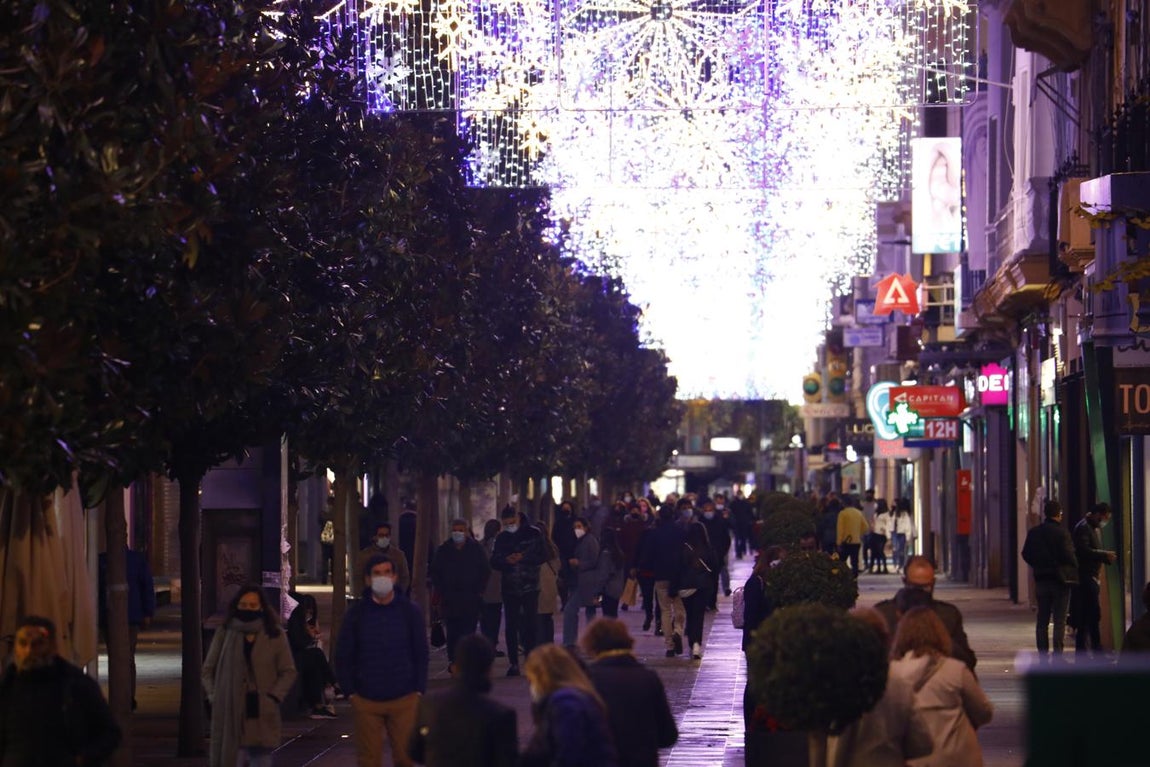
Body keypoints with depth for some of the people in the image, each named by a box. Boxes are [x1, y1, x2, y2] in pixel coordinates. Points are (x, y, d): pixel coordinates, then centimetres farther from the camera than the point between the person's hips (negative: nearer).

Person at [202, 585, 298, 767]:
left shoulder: (275, 636, 4)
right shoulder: (224, 634, 5)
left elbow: (288, 672, 7)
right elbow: (208, 669, 13)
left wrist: (273, 697, -5)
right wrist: (214, 696, 1)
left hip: (263, 715, 0)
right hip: (230, 714, 0)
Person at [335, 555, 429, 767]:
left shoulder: (410, 611, 1)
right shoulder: (357, 612, 0)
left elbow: (421, 654, 5)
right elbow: (343, 656, 4)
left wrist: (419, 691, -1)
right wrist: (350, 691, -2)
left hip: (404, 700, 0)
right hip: (366, 701, 0)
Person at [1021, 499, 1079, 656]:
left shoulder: (1033, 532, 4)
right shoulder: (1061, 532, -13)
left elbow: (1026, 554, 7)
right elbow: (1068, 555, -15)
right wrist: (1074, 569, 2)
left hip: (1041, 578, 5)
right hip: (1060, 578, -5)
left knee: (1042, 620, 10)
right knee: (1059, 619, -2)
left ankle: (1043, 654, 10)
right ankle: (1057, 654, -7)